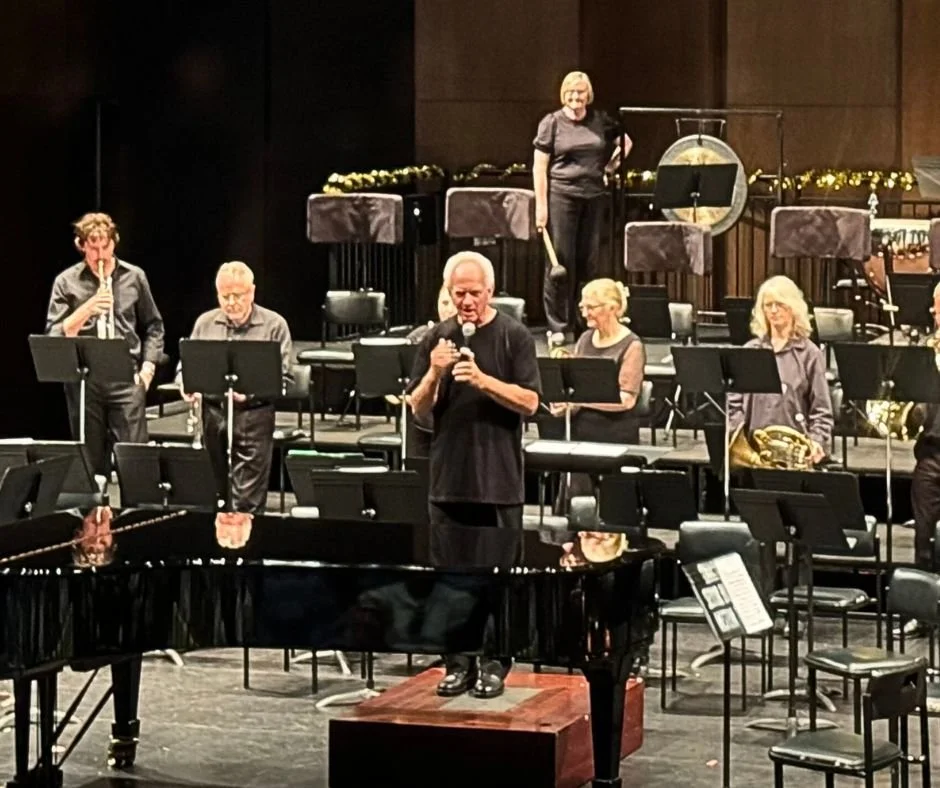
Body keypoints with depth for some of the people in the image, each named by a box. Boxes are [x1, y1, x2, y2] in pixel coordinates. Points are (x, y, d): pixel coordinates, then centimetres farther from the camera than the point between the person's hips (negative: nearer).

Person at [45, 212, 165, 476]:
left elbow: (153, 326, 17)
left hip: (126, 378, 0)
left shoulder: (134, 277, 8)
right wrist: (86, 309, -16)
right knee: (89, 461, 3)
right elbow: (54, 335, -3)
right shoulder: (66, 282, 3)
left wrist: (148, 366, 4)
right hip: (84, 380, 0)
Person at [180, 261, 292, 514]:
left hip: (253, 415, -4)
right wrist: (186, 384, -7)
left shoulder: (274, 325, 0)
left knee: (247, 502, -6)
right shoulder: (205, 323, 12)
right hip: (212, 412, 4)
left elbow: (282, 377, -5)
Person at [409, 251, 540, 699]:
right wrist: (434, 374, -13)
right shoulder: (437, 339, 8)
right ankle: (458, 663, 14)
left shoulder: (514, 337, -1)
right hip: (448, 477, 3)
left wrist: (482, 380, -21)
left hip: (498, 480, -3)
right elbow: (419, 411, 6)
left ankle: (493, 664, 7)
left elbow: (529, 402, -9)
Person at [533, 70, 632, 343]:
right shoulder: (552, 123, -1)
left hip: (593, 196, 4)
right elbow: (539, 167, -2)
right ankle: (558, 326, 0)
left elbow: (625, 142, 26)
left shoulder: (601, 121, 8)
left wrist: (614, 162, 8)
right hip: (561, 195, -4)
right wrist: (541, 205, -8)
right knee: (561, 261, -5)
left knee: (588, 260, 6)